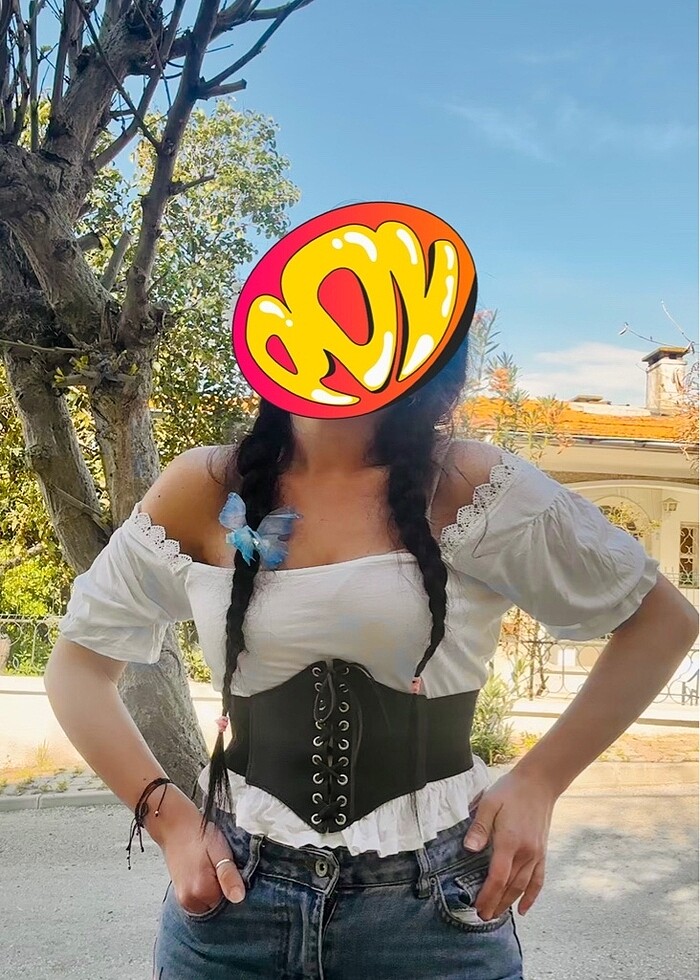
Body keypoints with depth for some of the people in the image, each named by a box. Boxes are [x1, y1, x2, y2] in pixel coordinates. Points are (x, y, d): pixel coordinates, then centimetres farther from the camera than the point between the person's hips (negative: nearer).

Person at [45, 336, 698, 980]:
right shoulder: (205, 491, -5)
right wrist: (169, 818, -4)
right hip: (233, 891, 2)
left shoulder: (468, 486, -11)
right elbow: (77, 664, 5)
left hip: (438, 903, -1)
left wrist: (538, 782, -8)